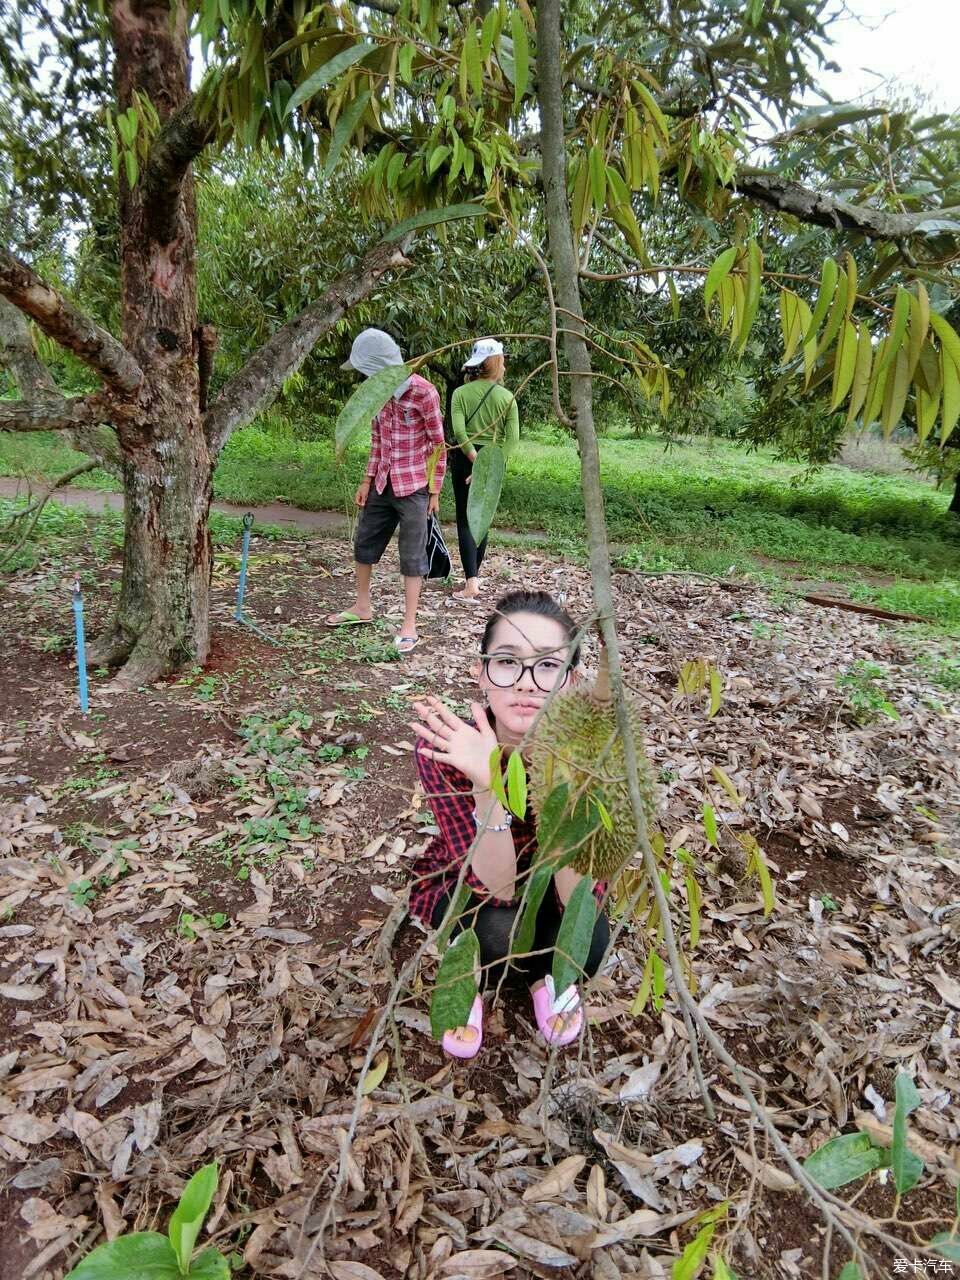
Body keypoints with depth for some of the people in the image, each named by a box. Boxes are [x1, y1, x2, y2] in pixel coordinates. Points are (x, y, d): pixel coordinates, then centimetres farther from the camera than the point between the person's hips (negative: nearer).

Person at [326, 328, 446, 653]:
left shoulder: (423, 392, -15)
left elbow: (438, 444, -9)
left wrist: (434, 491, -9)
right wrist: (367, 482, 11)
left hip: (414, 487, -7)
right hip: (382, 484, 7)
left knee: (412, 555, 0)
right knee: (364, 543, 16)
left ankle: (409, 626, 8)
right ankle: (363, 607, 34)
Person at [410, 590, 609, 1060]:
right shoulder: (446, 749, -31)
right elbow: (492, 888, -32)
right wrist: (487, 787, -48)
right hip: (463, 885, -1)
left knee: (588, 937, -30)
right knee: (499, 932, -33)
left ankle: (543, 973, 7)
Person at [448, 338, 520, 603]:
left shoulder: (461, 393, -4)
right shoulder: (507, 397, -1)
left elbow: (459, 431, -17)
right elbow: (513, 439, -9)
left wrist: (476, 461, -15)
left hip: (466, 458, -1)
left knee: (465, 521, 1)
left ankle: (471, 584, -10)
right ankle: (474, 577, 26)